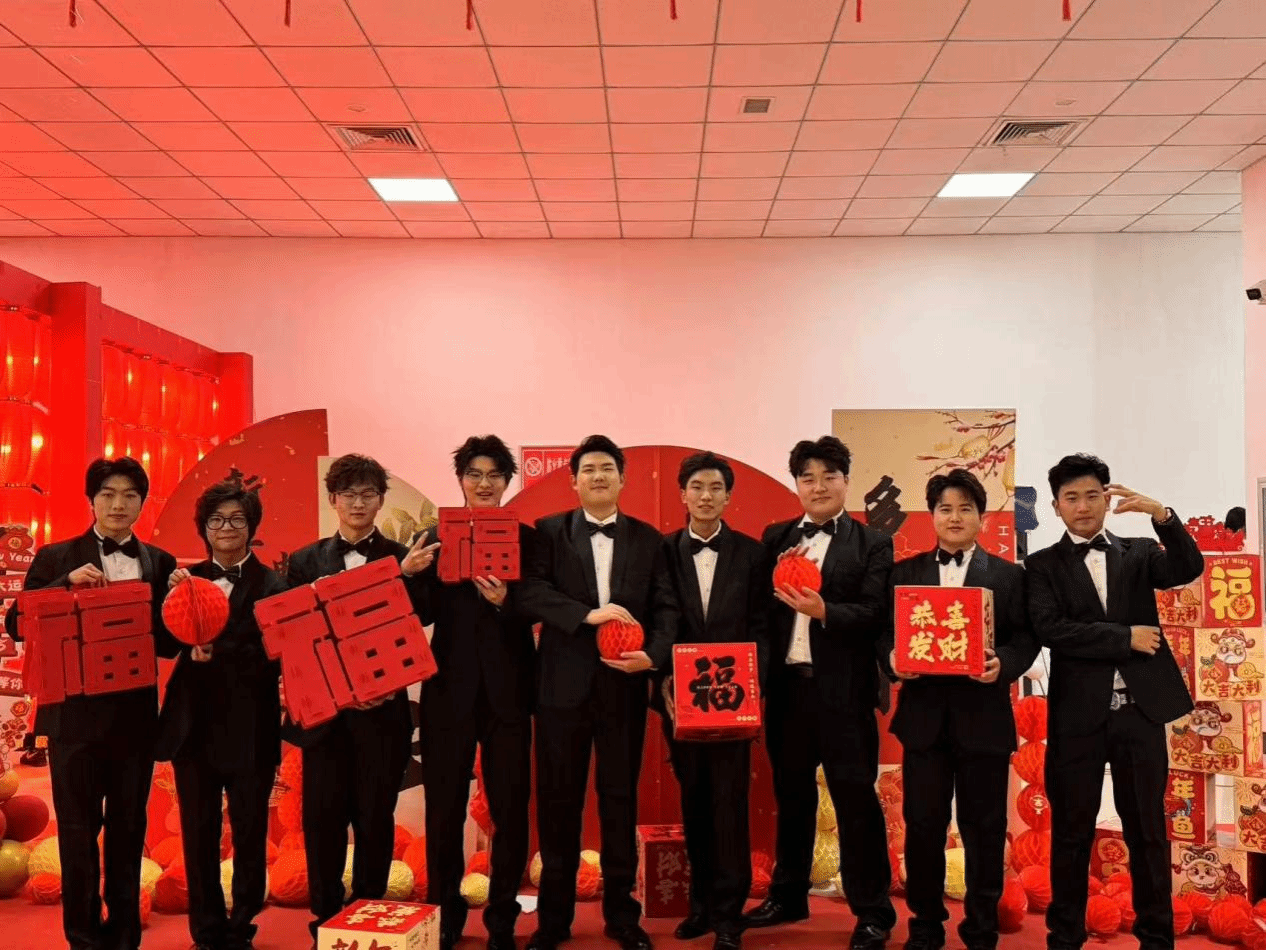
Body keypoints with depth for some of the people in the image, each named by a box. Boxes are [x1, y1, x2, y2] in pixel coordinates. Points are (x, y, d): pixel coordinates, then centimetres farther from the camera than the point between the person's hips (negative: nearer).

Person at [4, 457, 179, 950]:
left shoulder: (160, 563, 6)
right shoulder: (56, 558, 2)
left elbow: (170, 641, 3)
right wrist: (67, 583, -19)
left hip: (135, 712, 2)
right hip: (74, 711, -2)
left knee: (129, 826, 12)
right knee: (78, 826, 7)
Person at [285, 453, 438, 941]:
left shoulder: (405, 560, 1)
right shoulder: (305, 561, 5)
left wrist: (405, 575, -22)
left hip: (382, 709, -1)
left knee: (375, 820, 6)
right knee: (322, 819, 4)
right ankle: (325, 918, 20)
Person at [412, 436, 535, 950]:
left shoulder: (525, 538, 2)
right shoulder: (435, 537, 4)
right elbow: (424, 616, -3)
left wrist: (505, 601, -25)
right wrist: (411, 574, -20)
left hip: (508, 689, 0)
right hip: (450, 688, 1)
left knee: (510, 807, 7)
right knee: (444, 806, 9)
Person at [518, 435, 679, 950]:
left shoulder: (648, 538, 8)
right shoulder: (549, 531, 3)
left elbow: (665, 607, 2)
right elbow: (530, 593, -11)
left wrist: (653, 655, -15)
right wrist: (587, 613, -23)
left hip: (624, 685, 1)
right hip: (563, 683, -1)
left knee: (621, 798, 10)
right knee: (558, 801, 7)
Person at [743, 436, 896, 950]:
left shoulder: (872, 543, 0)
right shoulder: (776, 539, 10)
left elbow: (874, 615, -12)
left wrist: (824, 611, -26)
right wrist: (776, 577, -10)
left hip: (844, 690, -4)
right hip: (786, 686, 4)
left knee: (855, 798, 1)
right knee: (791, 796, 17)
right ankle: (788, 896, 32)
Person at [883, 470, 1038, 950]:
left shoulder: (1008, 575, 6)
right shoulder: (904, 573, 9)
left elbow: (1027, 638, 0)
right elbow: (886, 632, 6)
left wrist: (1003, 663, -19)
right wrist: (894, 658, -15)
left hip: (983, 716, -1)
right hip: (924, 714, 1)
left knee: (984, 827, 7)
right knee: (922, 825, 6)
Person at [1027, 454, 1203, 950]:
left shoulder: (1139, 553, 9)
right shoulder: (1044, 564, 3)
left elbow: (1189, 569, -10)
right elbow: (1051, 630, -11)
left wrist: (1160, 513, -23)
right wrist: (1126, 637, -12)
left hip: (1140, 709, 2)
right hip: (1078, 714, -1)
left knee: (1147, 830, 10)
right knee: (1071, 832, 7)